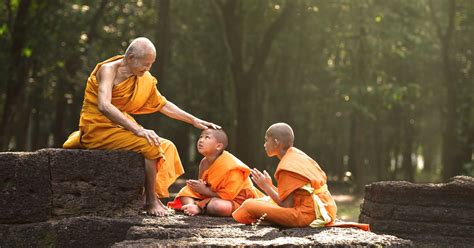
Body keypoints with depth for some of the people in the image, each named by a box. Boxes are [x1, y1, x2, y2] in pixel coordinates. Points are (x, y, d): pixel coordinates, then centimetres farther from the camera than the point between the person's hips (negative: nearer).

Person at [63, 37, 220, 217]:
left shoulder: (144, 79, 6)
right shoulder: (108, 70, -17)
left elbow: (163, 105, 19)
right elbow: (104, 106, -32)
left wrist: (194, 120, 12)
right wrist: (137, 129, -38)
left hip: (117, 127, 8)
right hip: (98, 128, -8)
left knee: (166, 146, -1)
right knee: (150, 146, -23)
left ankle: (156, 196, -4)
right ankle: (151, 201, -12)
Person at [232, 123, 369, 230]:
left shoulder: (287, 167, -12)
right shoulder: (298, 156, 15)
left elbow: (286, 205, -13)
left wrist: (267, 187, -1)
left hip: (308, 214, -10)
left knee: (249, 205, -17)